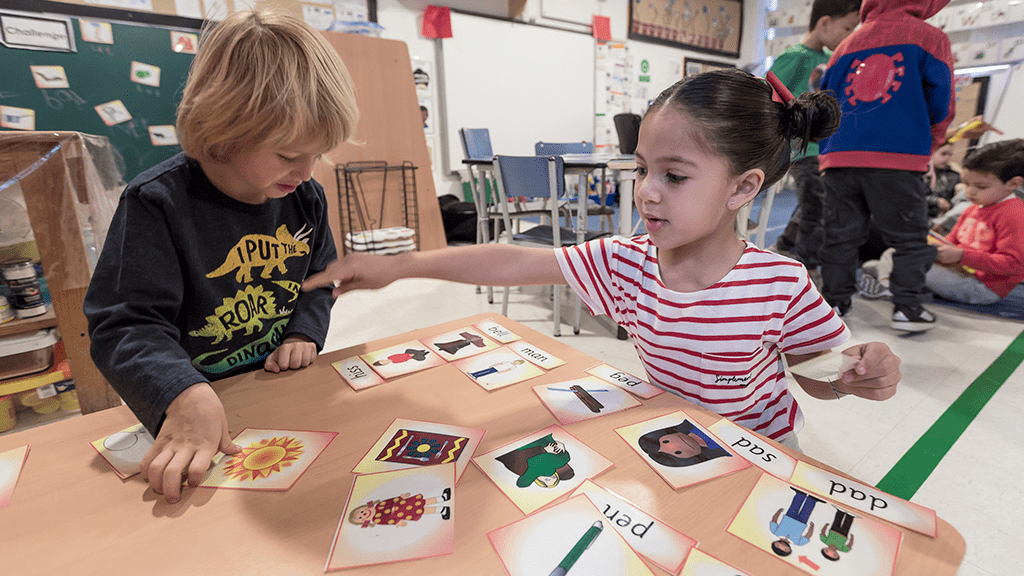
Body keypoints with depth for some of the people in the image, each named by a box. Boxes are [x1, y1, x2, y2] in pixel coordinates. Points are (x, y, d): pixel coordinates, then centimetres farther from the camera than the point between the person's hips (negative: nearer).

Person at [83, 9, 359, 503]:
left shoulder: (306, 196, 0)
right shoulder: (158, 203, -14)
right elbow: (127, 325, -18)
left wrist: (306, 333, -5)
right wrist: (185, 396, -36)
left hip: (288, 388, 3)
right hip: (206, 395, -2)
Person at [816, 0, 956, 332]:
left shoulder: (846, 45, 16)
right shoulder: (930, 37, 8)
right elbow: (940, 108, 7)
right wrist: (926, 148, 23)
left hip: (841, 156, 3)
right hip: (899, 159, -2)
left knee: (840, 236, 7)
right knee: (909, 238, 7)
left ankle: (834, 302, 9)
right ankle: (907, 308, 7)